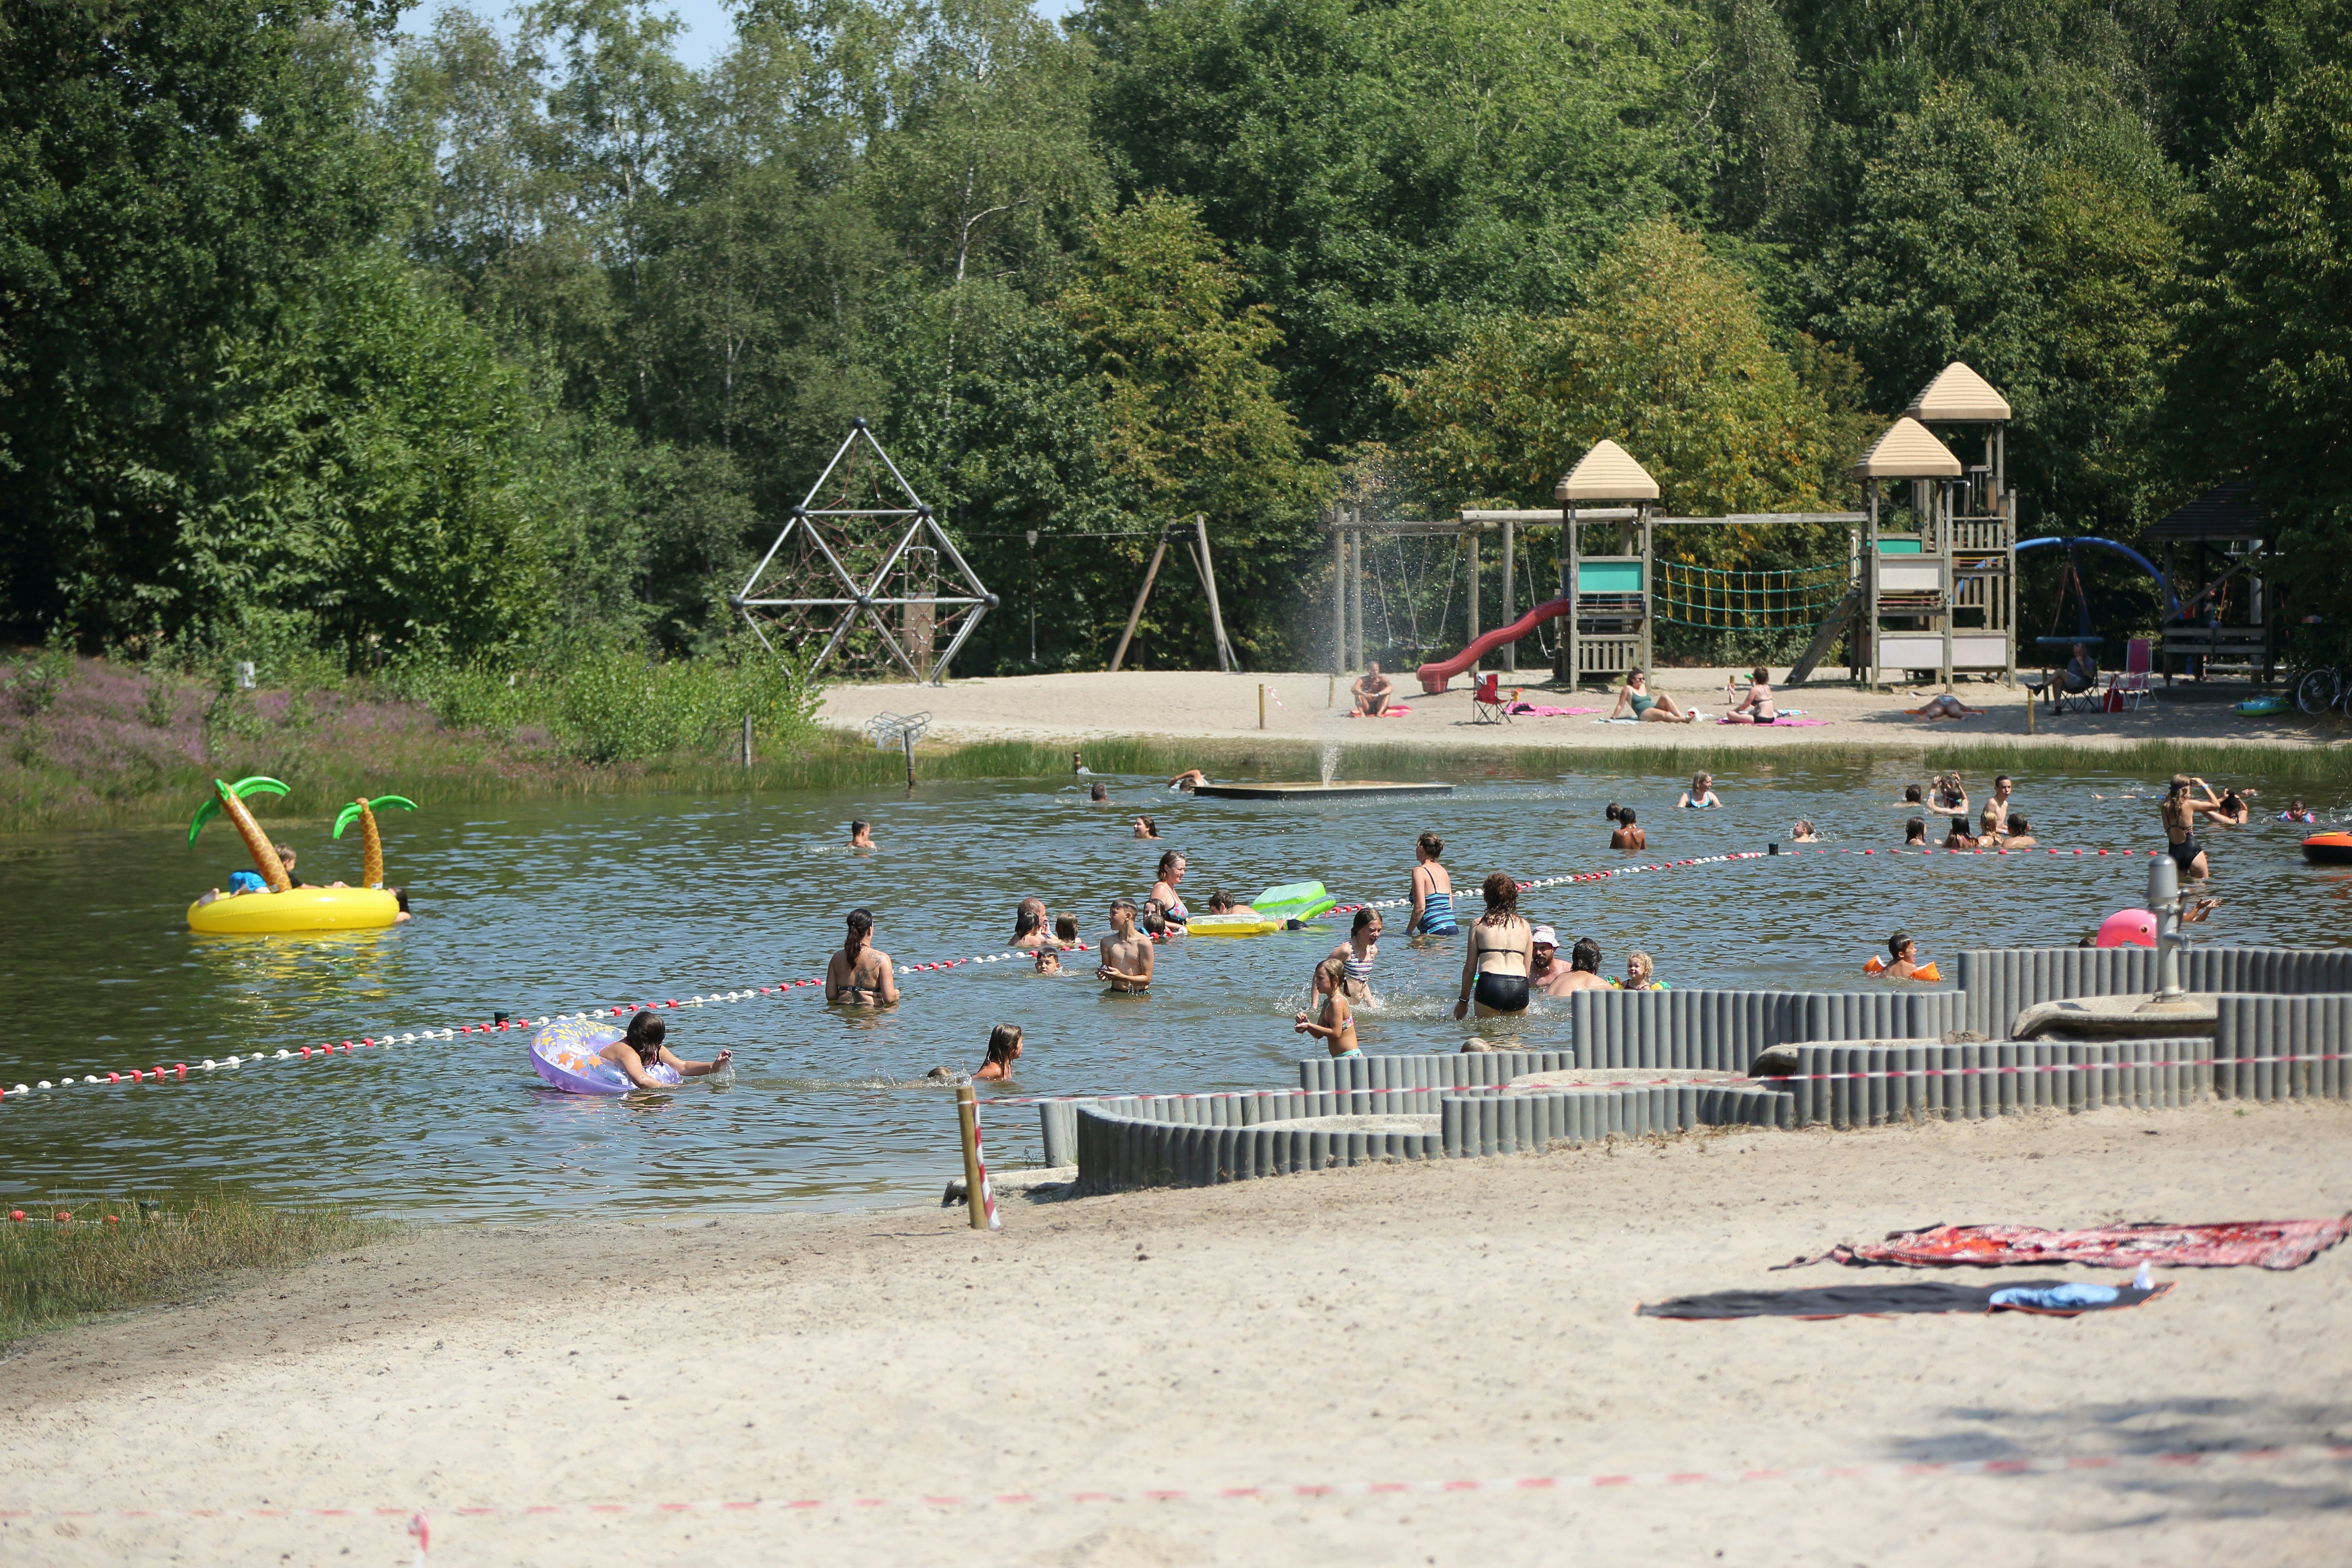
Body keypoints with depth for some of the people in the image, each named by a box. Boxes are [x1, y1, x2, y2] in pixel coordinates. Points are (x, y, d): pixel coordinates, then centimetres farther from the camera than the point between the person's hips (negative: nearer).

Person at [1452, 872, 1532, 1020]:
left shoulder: (1479, 924, 10)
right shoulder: (1524, 926, 16)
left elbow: (1470, 968, 11)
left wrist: (1463, 1000, 20)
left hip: (1490, 985, -1)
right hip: (1520, 988, 2)